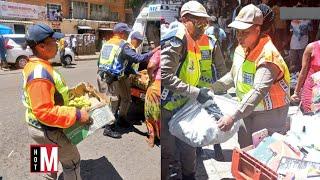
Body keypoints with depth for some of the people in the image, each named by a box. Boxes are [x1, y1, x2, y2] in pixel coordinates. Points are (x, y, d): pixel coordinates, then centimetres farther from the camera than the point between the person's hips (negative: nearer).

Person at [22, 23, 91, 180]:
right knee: (72, 160, 7)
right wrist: (76, 114, -31)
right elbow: (44, 112, -34)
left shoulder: (35, 65, 1)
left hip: (42, 127, 10)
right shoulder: (39, 74, -31)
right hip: (46, 130, -10)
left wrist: (69, 94, 18)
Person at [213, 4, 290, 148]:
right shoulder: (241, 49, 0)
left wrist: (233, 117, -40)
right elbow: (232, 75, 12)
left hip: (269, 113, -7)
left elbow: (258, 92, -35)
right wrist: (212, 89, 0)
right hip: (248, 109, 7)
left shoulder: (268, 55, -26)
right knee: (244, 148, 19)